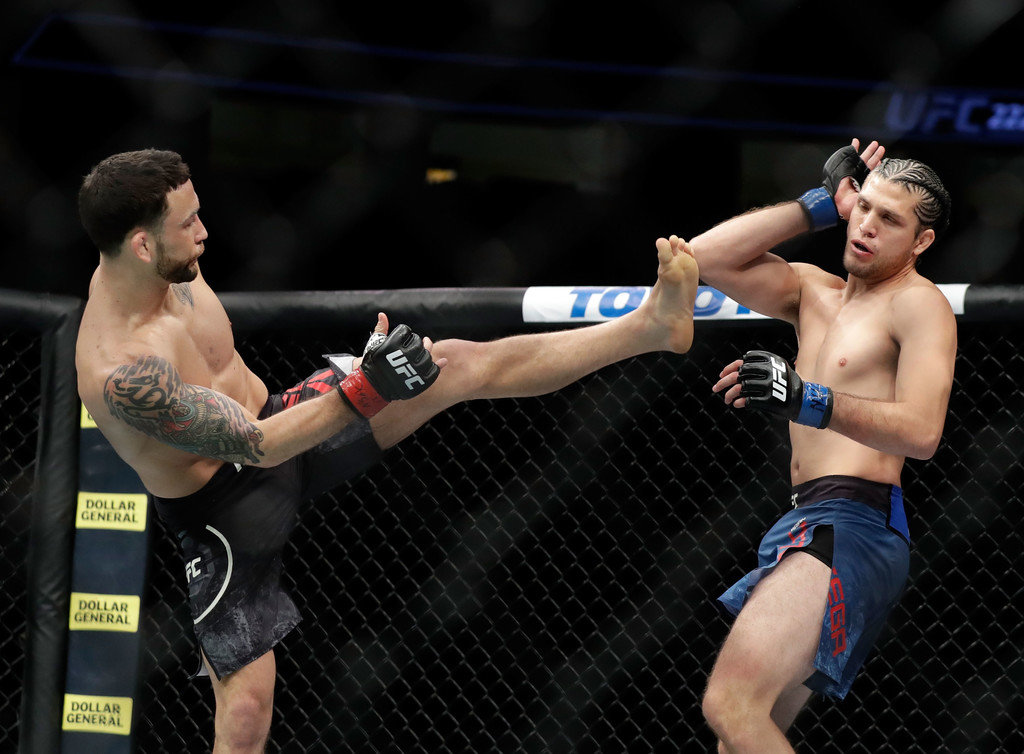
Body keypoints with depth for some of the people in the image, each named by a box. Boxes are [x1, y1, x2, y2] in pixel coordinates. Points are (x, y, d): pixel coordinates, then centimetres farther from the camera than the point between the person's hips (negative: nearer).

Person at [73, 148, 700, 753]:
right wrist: (364, 391, -35)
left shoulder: (164, 268, -9)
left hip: (273, 417, 7)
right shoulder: (120, 373, -36)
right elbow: (254, 446, -31)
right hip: (226, 509, -7)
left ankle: (652, 326, -3)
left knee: (457, 365, -5)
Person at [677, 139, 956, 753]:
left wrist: (805, 400, -32)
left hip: (855, 524, -9)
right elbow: (707, 257, 12)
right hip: (811, 526, 9)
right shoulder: (813, 292, 20)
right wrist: (822, 204, 11)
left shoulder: (919, 303, -4)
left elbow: (921, 432, -18)